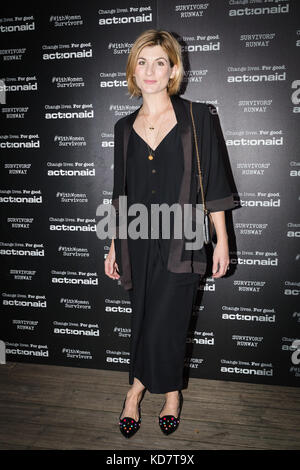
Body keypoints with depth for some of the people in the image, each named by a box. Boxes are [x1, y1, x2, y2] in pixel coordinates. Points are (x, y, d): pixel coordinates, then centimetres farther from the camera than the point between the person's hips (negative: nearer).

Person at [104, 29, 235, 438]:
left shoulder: (196, 117, 0)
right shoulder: (125, 127, 9)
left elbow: (213, 183, -1)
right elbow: (121, 193, 13)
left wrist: (222, 240, -4)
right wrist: (114, 247, 12)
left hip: (181, 241, -3)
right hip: (138, 242, 4)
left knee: (164, 324, -4)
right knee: (145, 321, 10)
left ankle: (137, 388, 24)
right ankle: (171, 393, 33)